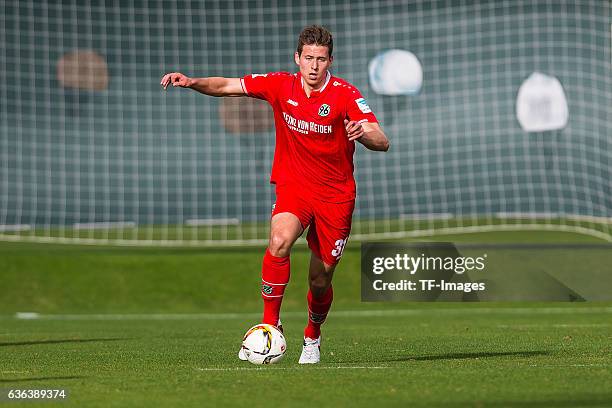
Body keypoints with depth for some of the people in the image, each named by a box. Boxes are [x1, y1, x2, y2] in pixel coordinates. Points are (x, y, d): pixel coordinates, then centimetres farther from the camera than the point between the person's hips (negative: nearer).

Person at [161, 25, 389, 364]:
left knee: (320, 279, 5)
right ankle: (270, 325, -23)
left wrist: (363, 132, -45)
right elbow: (227, 86, 0)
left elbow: (382, 143, -22)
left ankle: (312, 337, 34)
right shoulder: (281, 85, -5)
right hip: (292, 186, 1)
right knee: (279, 241, -30)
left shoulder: (345, 95, -13)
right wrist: (192, 82, -18)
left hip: (336, 194, -1)